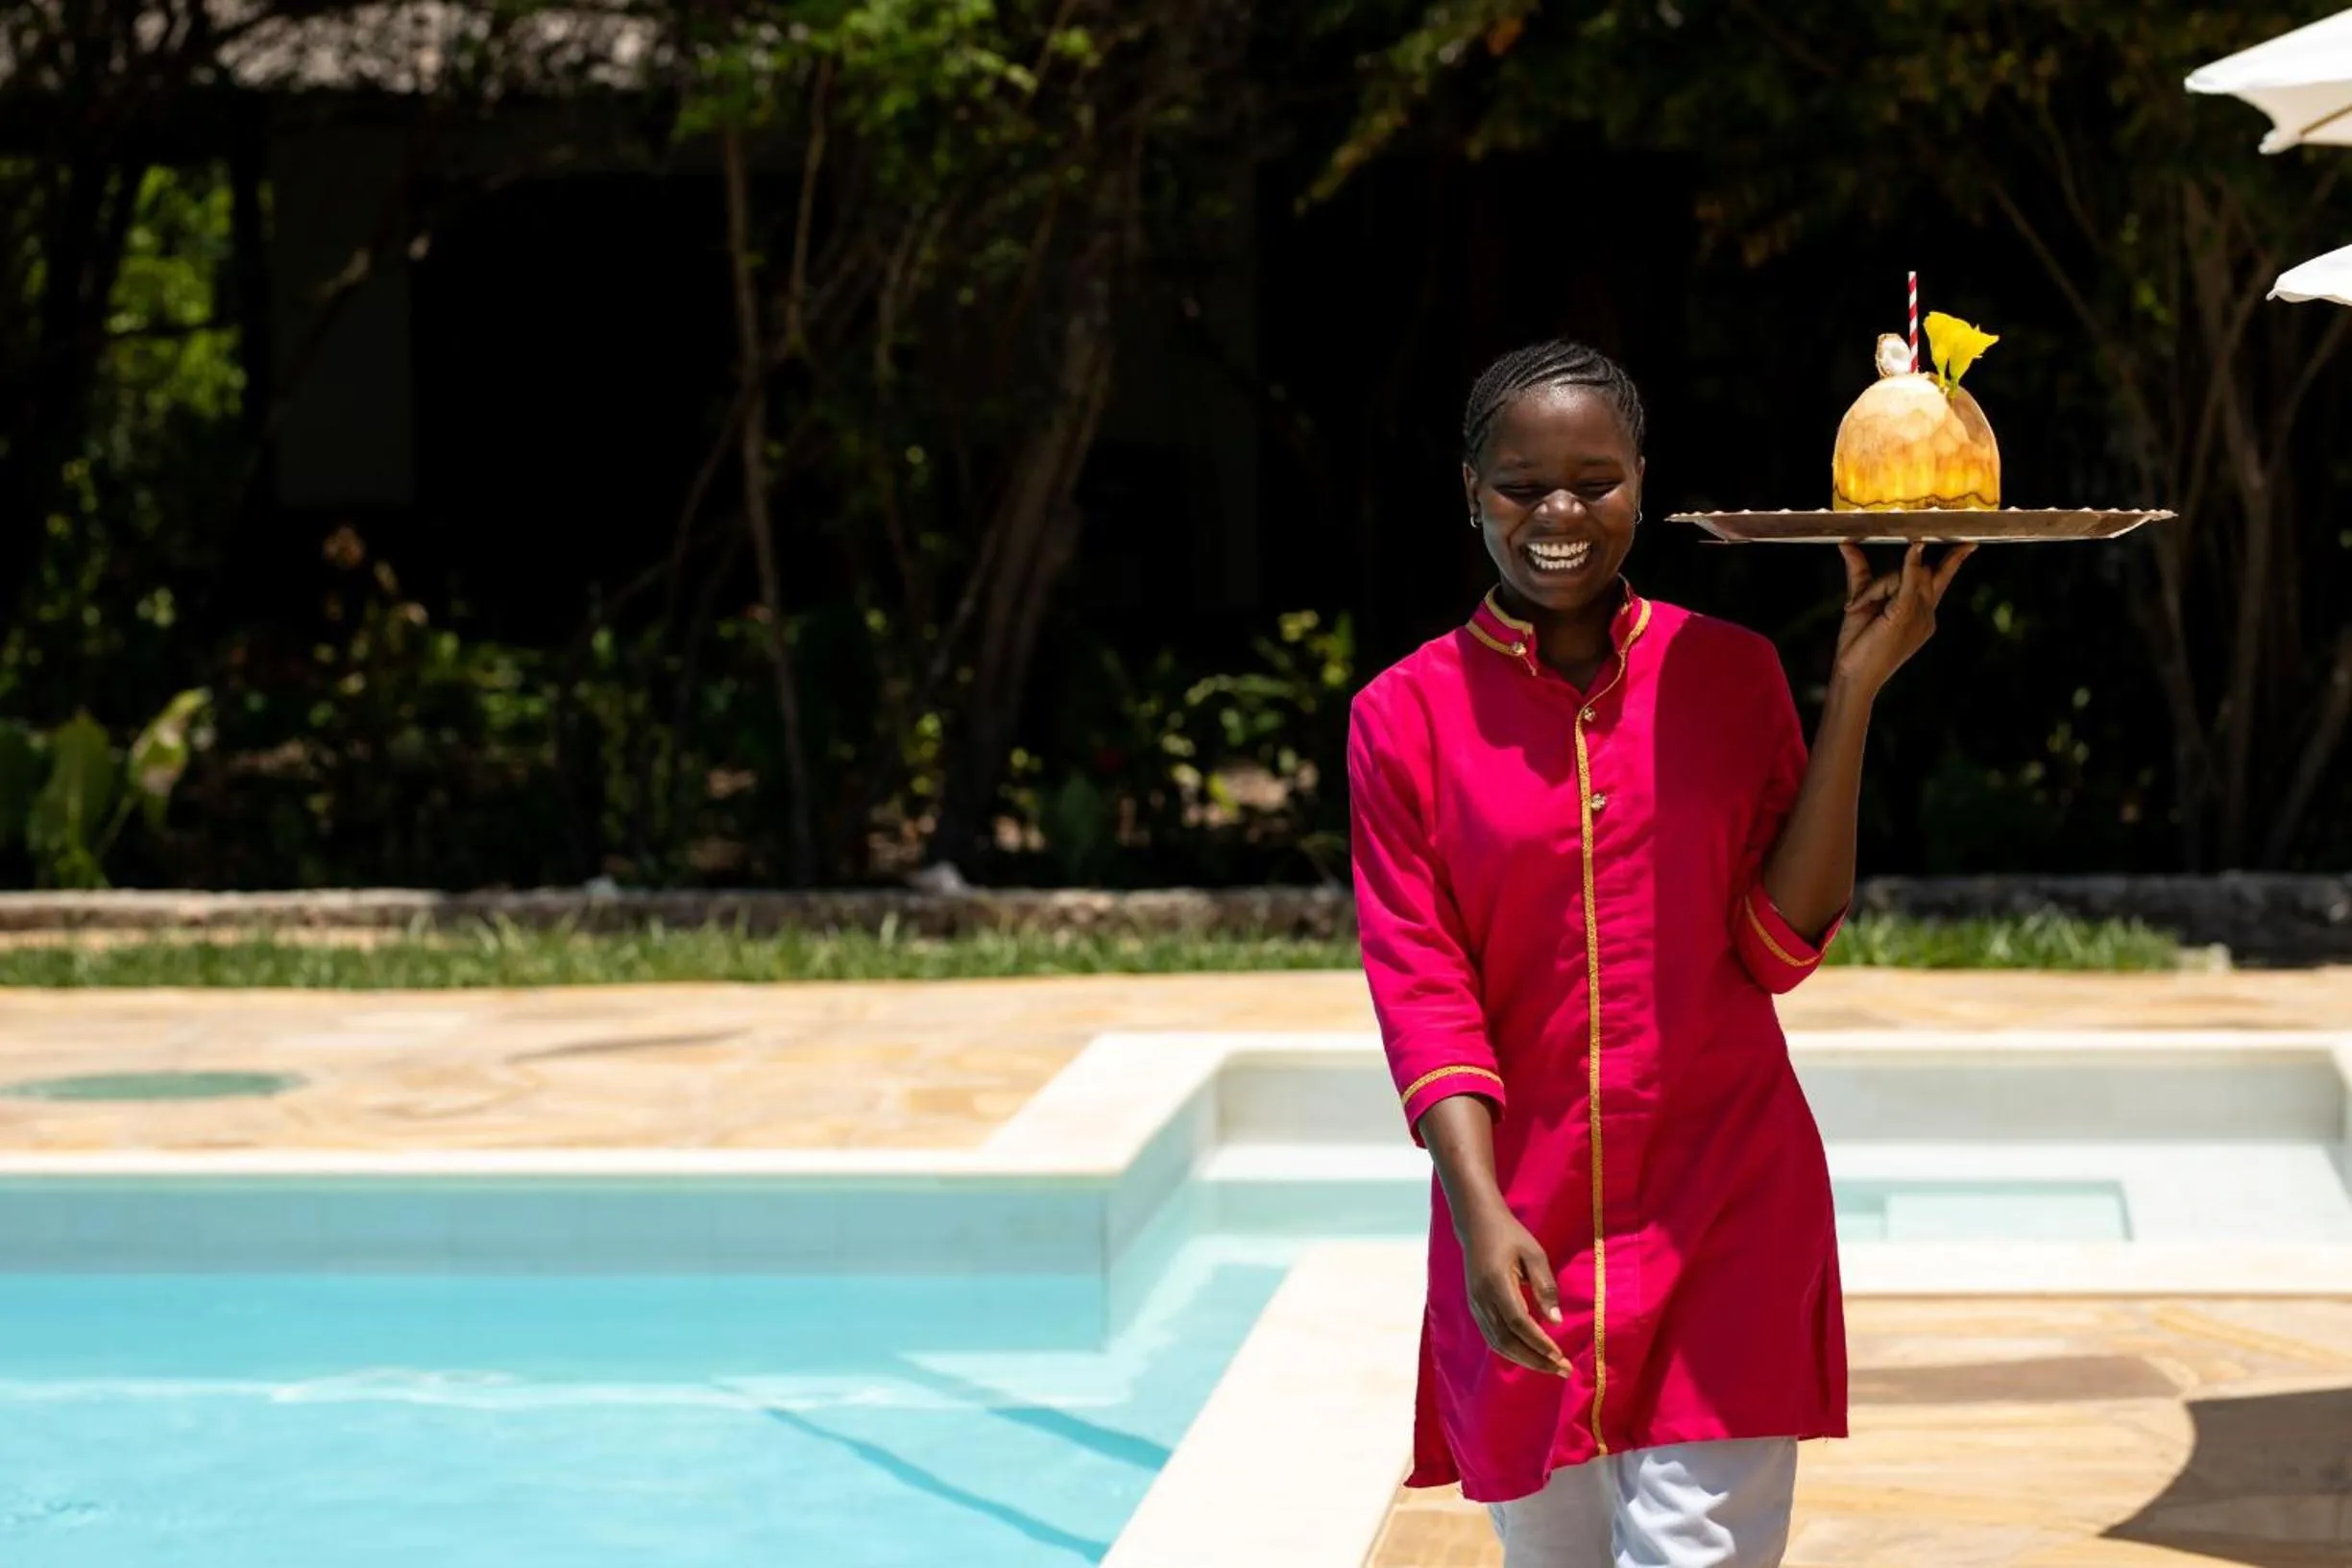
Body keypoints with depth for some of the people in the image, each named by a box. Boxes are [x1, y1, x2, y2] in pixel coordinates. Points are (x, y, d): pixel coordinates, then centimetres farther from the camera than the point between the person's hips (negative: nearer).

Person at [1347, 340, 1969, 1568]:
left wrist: (1853, 694, -8)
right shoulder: (1408, 713, 0)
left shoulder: (1728, 673, 4)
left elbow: (1779, 947, -2)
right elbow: (1420, 989, -5)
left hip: (1725, 1217, 0)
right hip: (1522, 1224, 0)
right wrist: (1478, 1210, -19)